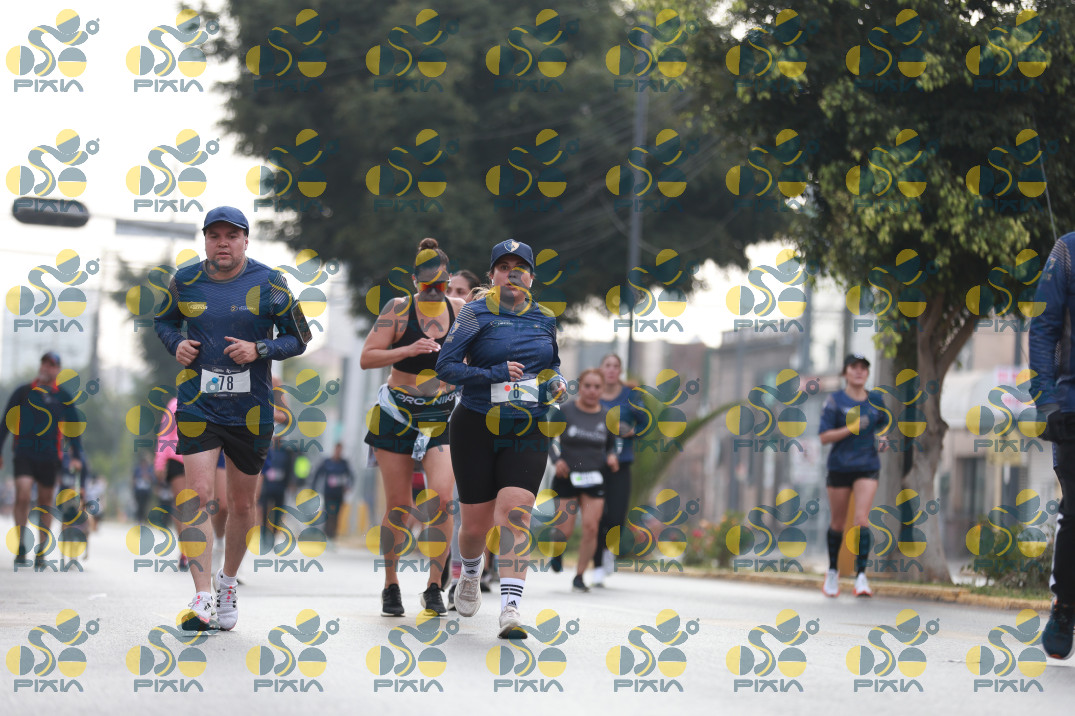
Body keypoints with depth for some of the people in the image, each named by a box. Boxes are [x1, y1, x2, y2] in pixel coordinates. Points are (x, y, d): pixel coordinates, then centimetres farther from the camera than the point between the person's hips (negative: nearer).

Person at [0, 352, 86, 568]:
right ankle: (21, 548, -10)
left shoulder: (63, 397, 7)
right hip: (24, 453, -1)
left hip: (49, 458, 1)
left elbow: (74, 426, 10)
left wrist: (77, 456, 2)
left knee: (45, 503, 6)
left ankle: (41, 551, 15)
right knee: (23, 495, -17)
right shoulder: (23, 393, 6)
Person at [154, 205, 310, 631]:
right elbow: (164, 320, 19)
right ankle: (202, 599, -16)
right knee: (199, 497, -14)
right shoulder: (185, 281, 2)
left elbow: (299, 337, 2)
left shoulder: (268, 284, -4)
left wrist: (259, 350, -15)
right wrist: (175, 344, -3)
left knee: (242, 505, 11)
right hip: (197, 406, 0)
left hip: (250, 410, 0)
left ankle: (228, 582, 35)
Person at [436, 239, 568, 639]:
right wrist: (495, 374, -20)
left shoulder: (544, 320, 10)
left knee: (513, 515, -17)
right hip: (477, 428, -1)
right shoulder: (477, 314, -3)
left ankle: (511, 610, -22)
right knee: (476, 526, 5)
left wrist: (558, 383, 4)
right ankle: (470, 574, 40)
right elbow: (446, 366, -9)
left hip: (527, 432, 2)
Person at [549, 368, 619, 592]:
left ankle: (579, 576, 1)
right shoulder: (565, 412, -4)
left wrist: (611, 457, -4)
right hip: (567, 478, -2)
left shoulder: (606, 418, 4)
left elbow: (611, 445, 18)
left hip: (594, 480, 2)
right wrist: (556, 459, -8)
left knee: (591, 527, -12)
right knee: (565, 531, -5)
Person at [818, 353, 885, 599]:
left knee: (862, 519, -14)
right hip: (839, 466, -1)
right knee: (837, 523, 9)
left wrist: (883, 439, 2)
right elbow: (824, 437, -10)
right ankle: (832, 572, 28)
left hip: (867, 467, 1)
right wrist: (850, 429, -21)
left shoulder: (876, 400, 7)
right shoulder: (835, 401, -4)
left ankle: (861, 576, -16)